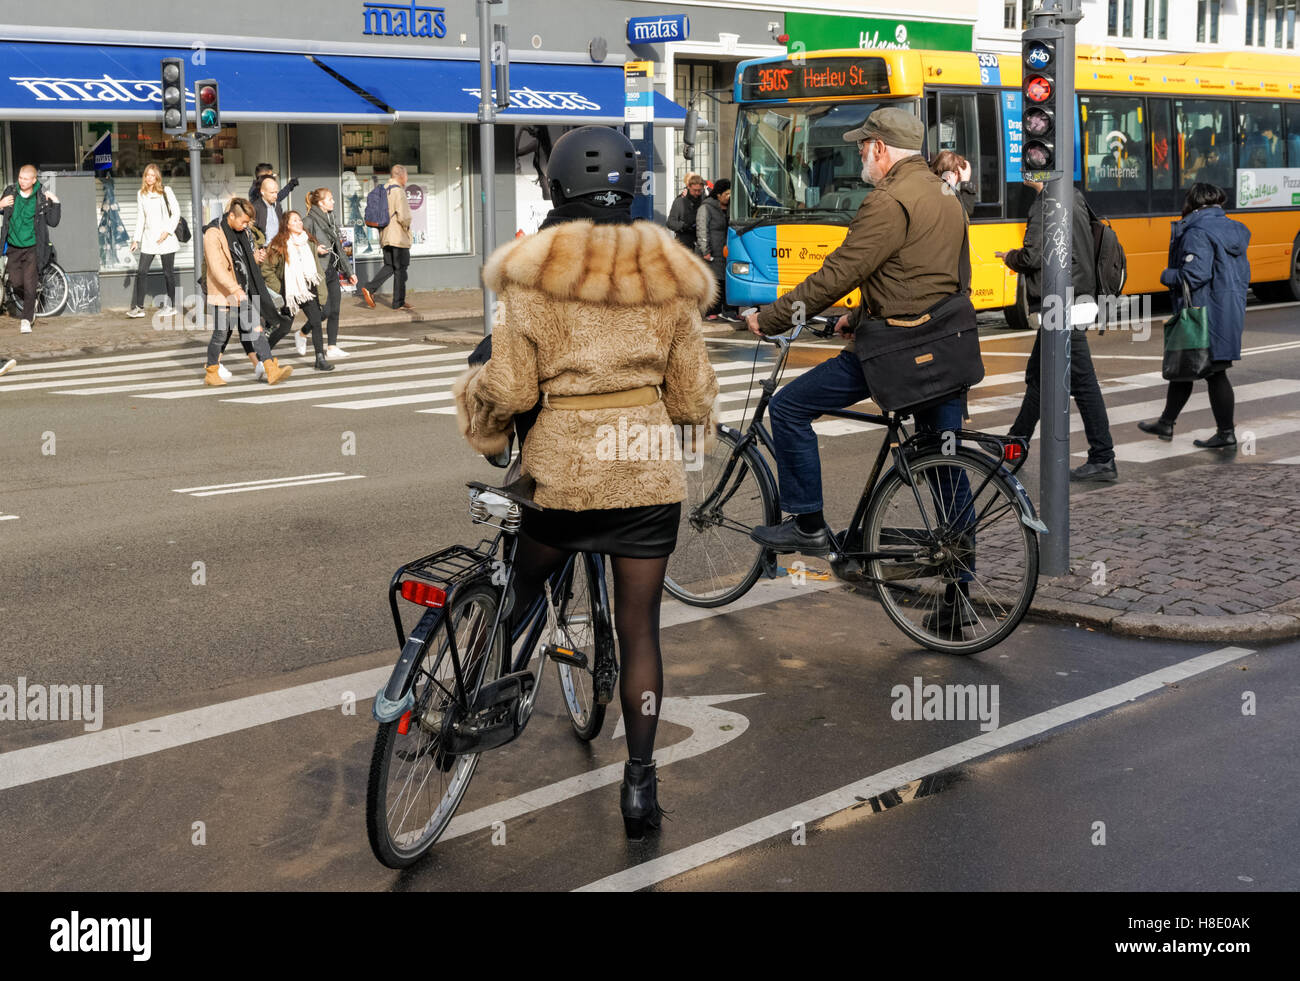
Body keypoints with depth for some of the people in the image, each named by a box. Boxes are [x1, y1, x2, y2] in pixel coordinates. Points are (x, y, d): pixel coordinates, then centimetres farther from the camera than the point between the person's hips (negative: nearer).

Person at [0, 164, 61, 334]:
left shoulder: (42, 197, -7)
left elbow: (53, 222, -5)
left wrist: (56, 203, -17)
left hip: (32, 248, -3)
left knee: (29, 285, -7)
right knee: (16, 283, 2)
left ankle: (26, 320, 3)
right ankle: (31, 302, 33)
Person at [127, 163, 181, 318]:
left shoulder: (166, 191, -1)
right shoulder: (141, 194, 10)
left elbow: (176, 212, -2)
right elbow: (140, 218, 13)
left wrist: (167, 231, -11)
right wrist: (136, 239, 8)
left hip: (165, 238, -3)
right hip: (148, 239, 3)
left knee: (168, 273, 2)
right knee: (141, 271, -5)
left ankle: (171, 305, 14)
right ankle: (138, 307, -4)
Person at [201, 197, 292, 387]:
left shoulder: (237, 232, 12)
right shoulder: (213, 234, -15)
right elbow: (216, 267, -23)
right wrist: (235, 289, -30)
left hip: (241, 293, 7)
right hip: (222, 294, -7)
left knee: (256, 331, -2)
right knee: (221, 334, 3)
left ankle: (272, 371, -8)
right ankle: (211, 374, 19)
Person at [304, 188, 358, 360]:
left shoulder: (329, 220, 15)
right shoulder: (309, 221, -11)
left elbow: (339, 248, 20)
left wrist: (348, 272, 20)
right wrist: (315, 249, -26)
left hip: (332, 271, 8)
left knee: (335, 310, 5)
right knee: (325, 310, -9)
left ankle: (332, 347, 10)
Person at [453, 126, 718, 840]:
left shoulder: (531, 272, -6)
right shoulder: (667, 276, 1)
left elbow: (509, 387, -7)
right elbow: (691, 388, 6)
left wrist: (472, 396, 15)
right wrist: (693, 423, 28)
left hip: (560, 464, -1)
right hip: (647, 470, 1)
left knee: (521, 594, 22)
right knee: (639, 627, 5)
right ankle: (639, 782, 7)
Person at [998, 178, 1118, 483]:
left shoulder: (1046, 205, -16)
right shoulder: (1074, 198, 13)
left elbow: (1034, 257, -20)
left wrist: (1010, 257, 0)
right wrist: (1020, 259, 15)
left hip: (1061, 307, -10)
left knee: (1082, 382, -6)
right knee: (1037, 375, 20)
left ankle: (1103, 460, -3)